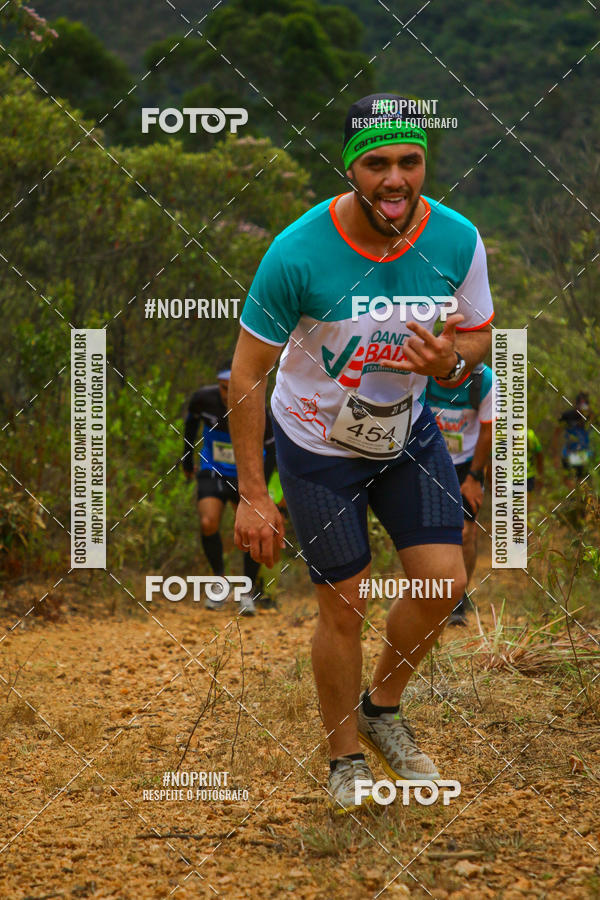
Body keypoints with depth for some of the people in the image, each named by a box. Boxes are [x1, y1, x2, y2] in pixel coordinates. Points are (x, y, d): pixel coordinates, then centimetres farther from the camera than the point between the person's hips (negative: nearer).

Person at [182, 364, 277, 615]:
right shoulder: (204, 398, -17)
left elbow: (271, 449, -10)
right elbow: (191, 421, 7)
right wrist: (187, 458, 15)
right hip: (212, 472, 1)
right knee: (208, 523, -20)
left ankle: (249, 592, 7)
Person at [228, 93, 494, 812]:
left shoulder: (457, 240, -17)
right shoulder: (298, 253, -28)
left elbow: (480, 336, 1)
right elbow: (247, 376, -18)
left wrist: (451, 361, -25)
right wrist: (251, 495, -16)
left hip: (408, 431, 4)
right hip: (318, 444, -3)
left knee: (444, 584, -3)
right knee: (344, 609, 0)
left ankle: (382, 710, 25)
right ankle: (345, 759, 23)